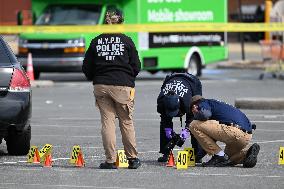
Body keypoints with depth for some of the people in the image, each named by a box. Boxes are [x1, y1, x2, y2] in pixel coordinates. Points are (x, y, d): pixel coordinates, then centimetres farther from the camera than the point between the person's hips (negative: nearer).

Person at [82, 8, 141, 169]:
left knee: (107, 122, 4)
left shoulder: (96, 42, 3)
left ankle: (110, 160, 0)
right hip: (123, 86, -2)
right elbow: (136, 66, 1)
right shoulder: (126, 41, -2)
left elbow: (87, 67, 6)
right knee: (127, 122, 8)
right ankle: (132, 158, 12)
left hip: (101, 85, 2)